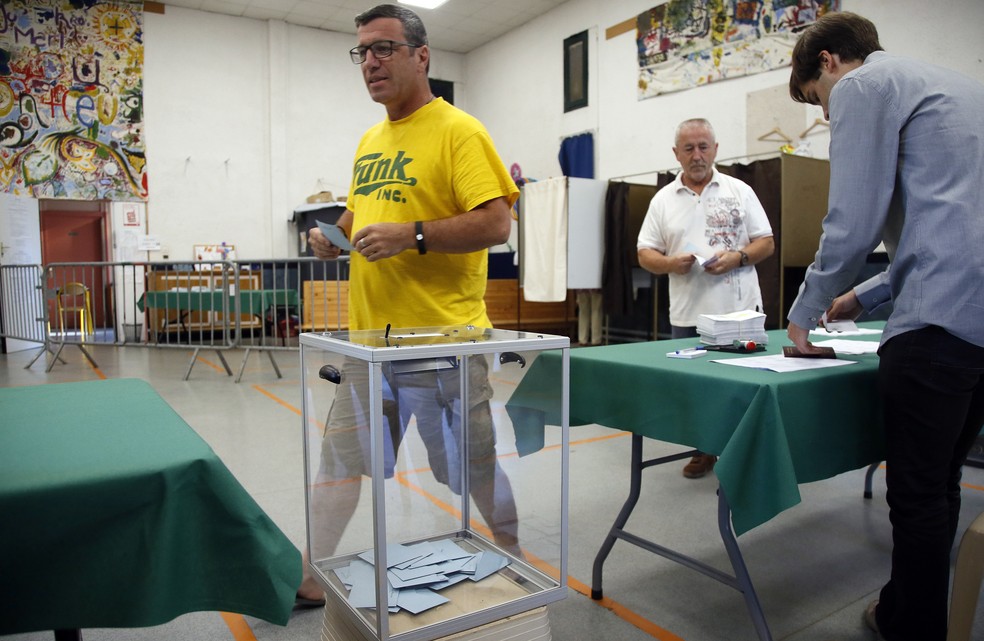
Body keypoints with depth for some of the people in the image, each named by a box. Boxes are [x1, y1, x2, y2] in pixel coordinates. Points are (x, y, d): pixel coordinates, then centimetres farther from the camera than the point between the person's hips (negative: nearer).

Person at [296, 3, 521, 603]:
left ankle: (515, 560, 35)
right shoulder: (369, 141, 16)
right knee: (339, 462, 13)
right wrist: (336, 234, 6)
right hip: (369, 336, 7)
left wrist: (411, 235, -24)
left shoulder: (457, 131, -7)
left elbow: (496, 223, -16)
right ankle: (311, 577, 30)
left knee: (475, 466, 10)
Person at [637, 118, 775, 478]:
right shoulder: (663, 200, 8)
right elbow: (645, 254, 6)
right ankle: (704, 451, 27)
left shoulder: (739, 191, 6)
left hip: (740, 312, -1)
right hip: (687, 315, 2)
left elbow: (766, 243, 5)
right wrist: (671, 263, -15)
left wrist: (737, 258, -14)